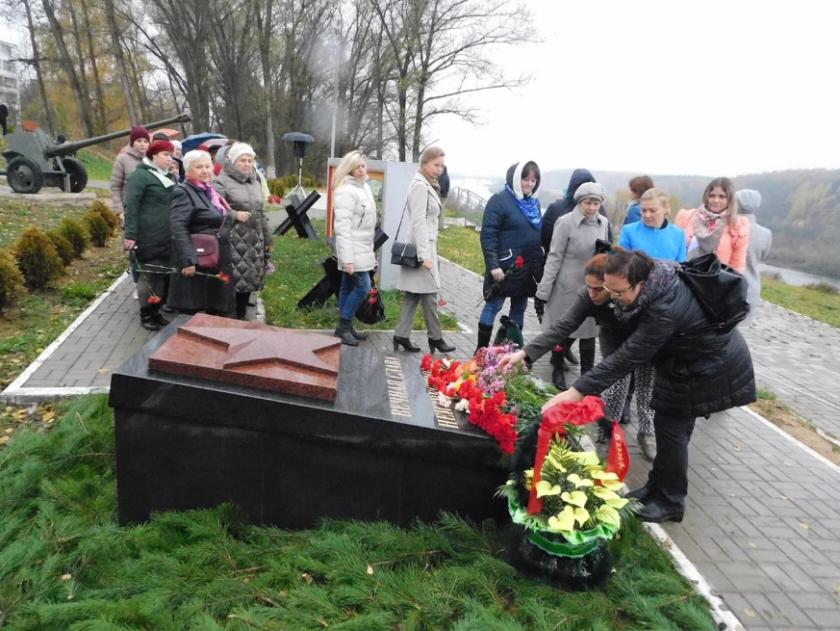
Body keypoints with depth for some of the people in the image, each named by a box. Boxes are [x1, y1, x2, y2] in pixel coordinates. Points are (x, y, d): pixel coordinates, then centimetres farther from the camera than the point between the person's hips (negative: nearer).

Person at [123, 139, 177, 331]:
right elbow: (131, 206, -12)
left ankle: (156, 310, 20)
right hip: (149, 238, -7)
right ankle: (146, 314, 9)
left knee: (165, 273, 8)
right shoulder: (140, 175, -6)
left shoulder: (170, 177, 18)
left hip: (167, 238, 7)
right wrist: (130, 234, -18)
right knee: (151, 274, -3)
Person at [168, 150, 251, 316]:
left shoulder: (210, 191, 14)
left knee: (217, 311, 14)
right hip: (197, 262, -8)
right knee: (191, 312, -1)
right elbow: (178, 228, -22)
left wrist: (235, 215, 8)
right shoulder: (183, 192, -11)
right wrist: (188, 260, -30)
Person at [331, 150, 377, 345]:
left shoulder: (363, 186, 12)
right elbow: (342, 227, -22)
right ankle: (343, 327, 0)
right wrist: (347, 258, -26)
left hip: (362, 248, 9)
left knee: (348, 287, 12)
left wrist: (370, 249, 20)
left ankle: (346, 327, 19)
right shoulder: (346, 191, -17)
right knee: (363, 286, -9)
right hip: (353, 249, -9)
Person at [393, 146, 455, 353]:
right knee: (429, 294, -1)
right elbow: (418, 223, -19)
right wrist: (425, 255, -22)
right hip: (420, 248, -9)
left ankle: (402, 335, 11)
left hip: (423, 247, 9)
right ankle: (435, 338, 8)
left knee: (413, 295, 9)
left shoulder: (427, 185, 17)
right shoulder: (420, 186, -13)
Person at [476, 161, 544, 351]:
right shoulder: (499, 200, -9)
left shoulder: (534, 202, 12)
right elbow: (488, 235, -14)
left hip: (529, 267, 7)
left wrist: (540, 263, 14)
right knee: (493, 306, 0)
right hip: (505, 266, -7)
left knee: (519, 308, 12)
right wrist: (493, 265, -20)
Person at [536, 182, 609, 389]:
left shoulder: (603, 223, 3)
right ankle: (558, 369, 29)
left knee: (589, 333, 10)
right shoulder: (566, 222, -11)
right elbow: (554, 258, -10)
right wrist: (543, 290, -10)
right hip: (568, 287, -4)